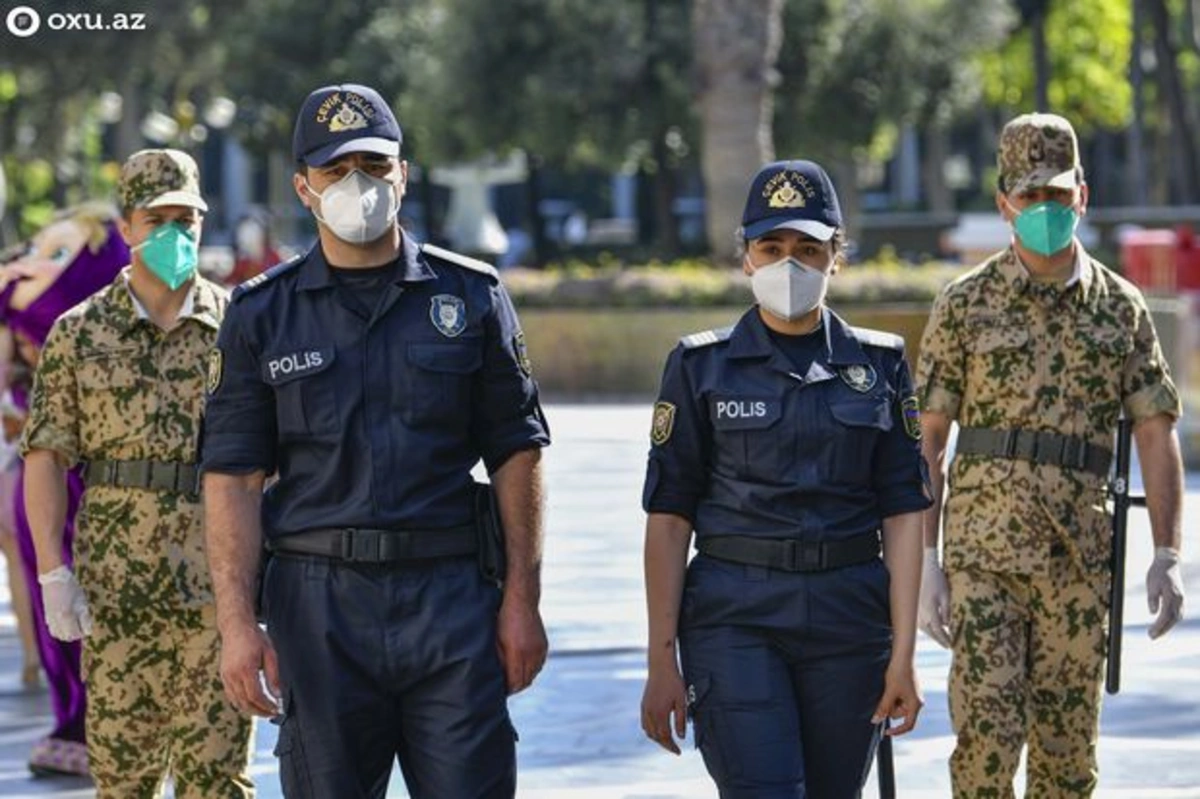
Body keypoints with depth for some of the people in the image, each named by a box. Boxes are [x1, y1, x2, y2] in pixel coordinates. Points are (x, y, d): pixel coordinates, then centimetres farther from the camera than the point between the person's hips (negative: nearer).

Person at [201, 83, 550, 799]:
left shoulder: (471, 296, 7)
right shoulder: (263, 314, 6)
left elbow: (517, 454, 8)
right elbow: (233, 477, 3)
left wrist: (523, 599, 0)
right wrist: (238, 624, -6)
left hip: (452, 600, 0)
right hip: (319, 605, 0)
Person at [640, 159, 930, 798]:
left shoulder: (878, 365, 7)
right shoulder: (703, 367, 2)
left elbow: (903, 513, 4)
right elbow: (668, 516, 0)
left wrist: (902, 655, -3)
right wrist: (662, 661, -5)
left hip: (850, 623, 2)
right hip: (734, 619, -2)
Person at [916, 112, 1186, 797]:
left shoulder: (1122, 308, 7)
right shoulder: (966, 305, 2)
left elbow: (1157, 434, 6)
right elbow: (927, 440, 2)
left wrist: (1168, 555, -3)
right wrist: (925, 559, -5)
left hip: (1080, 556, 2)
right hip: (984, 548, -2)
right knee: (987, 736, -10)